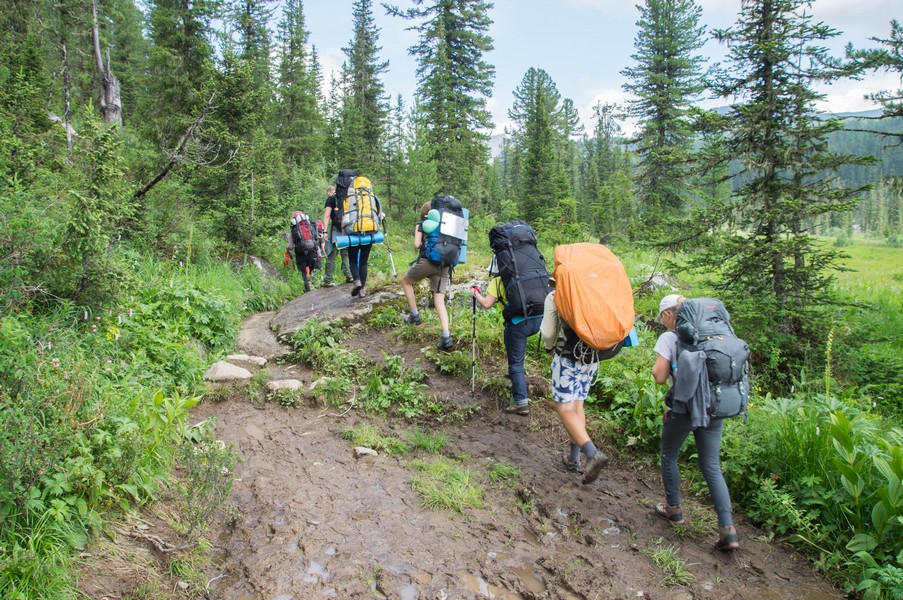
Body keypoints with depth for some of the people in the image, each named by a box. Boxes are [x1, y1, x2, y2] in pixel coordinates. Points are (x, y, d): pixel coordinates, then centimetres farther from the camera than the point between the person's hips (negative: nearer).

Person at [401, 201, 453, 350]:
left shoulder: (421, 224, 9)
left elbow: (417, 244, -4)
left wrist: (422, 246, 17)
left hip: (427, 261, -4)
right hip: (444, 264, 4)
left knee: (405, 281, 25)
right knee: (439, 301, 2)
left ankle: (414, 314, 22)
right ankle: (446, 336, -13)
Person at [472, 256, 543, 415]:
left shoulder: (497, 281, 5)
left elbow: (486, 304, -3)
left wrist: (476, 293, 16)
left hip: (519, 322, -6)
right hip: (538, 319, 6)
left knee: (515, 364, 4)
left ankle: (521, 403, 3)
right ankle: (518, 373, 43)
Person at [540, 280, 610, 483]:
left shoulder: (555, 297, -4)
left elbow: (547, 332, -4)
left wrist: (550, 347, 17)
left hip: (567, 358, -5)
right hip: (592, 359, 6)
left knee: (565, 409, -2)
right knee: (577, 406, 16)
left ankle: (593, 454, -19)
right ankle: (573, 458, 20)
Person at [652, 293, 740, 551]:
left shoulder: (668, 338, -6)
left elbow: (660, 377, -9)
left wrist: (656, 367, 10)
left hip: (683, 408, -5)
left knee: (669, 456, 19)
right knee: (712, 466, 10)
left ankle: (673, 508, 31)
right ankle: (728, 529, 3)